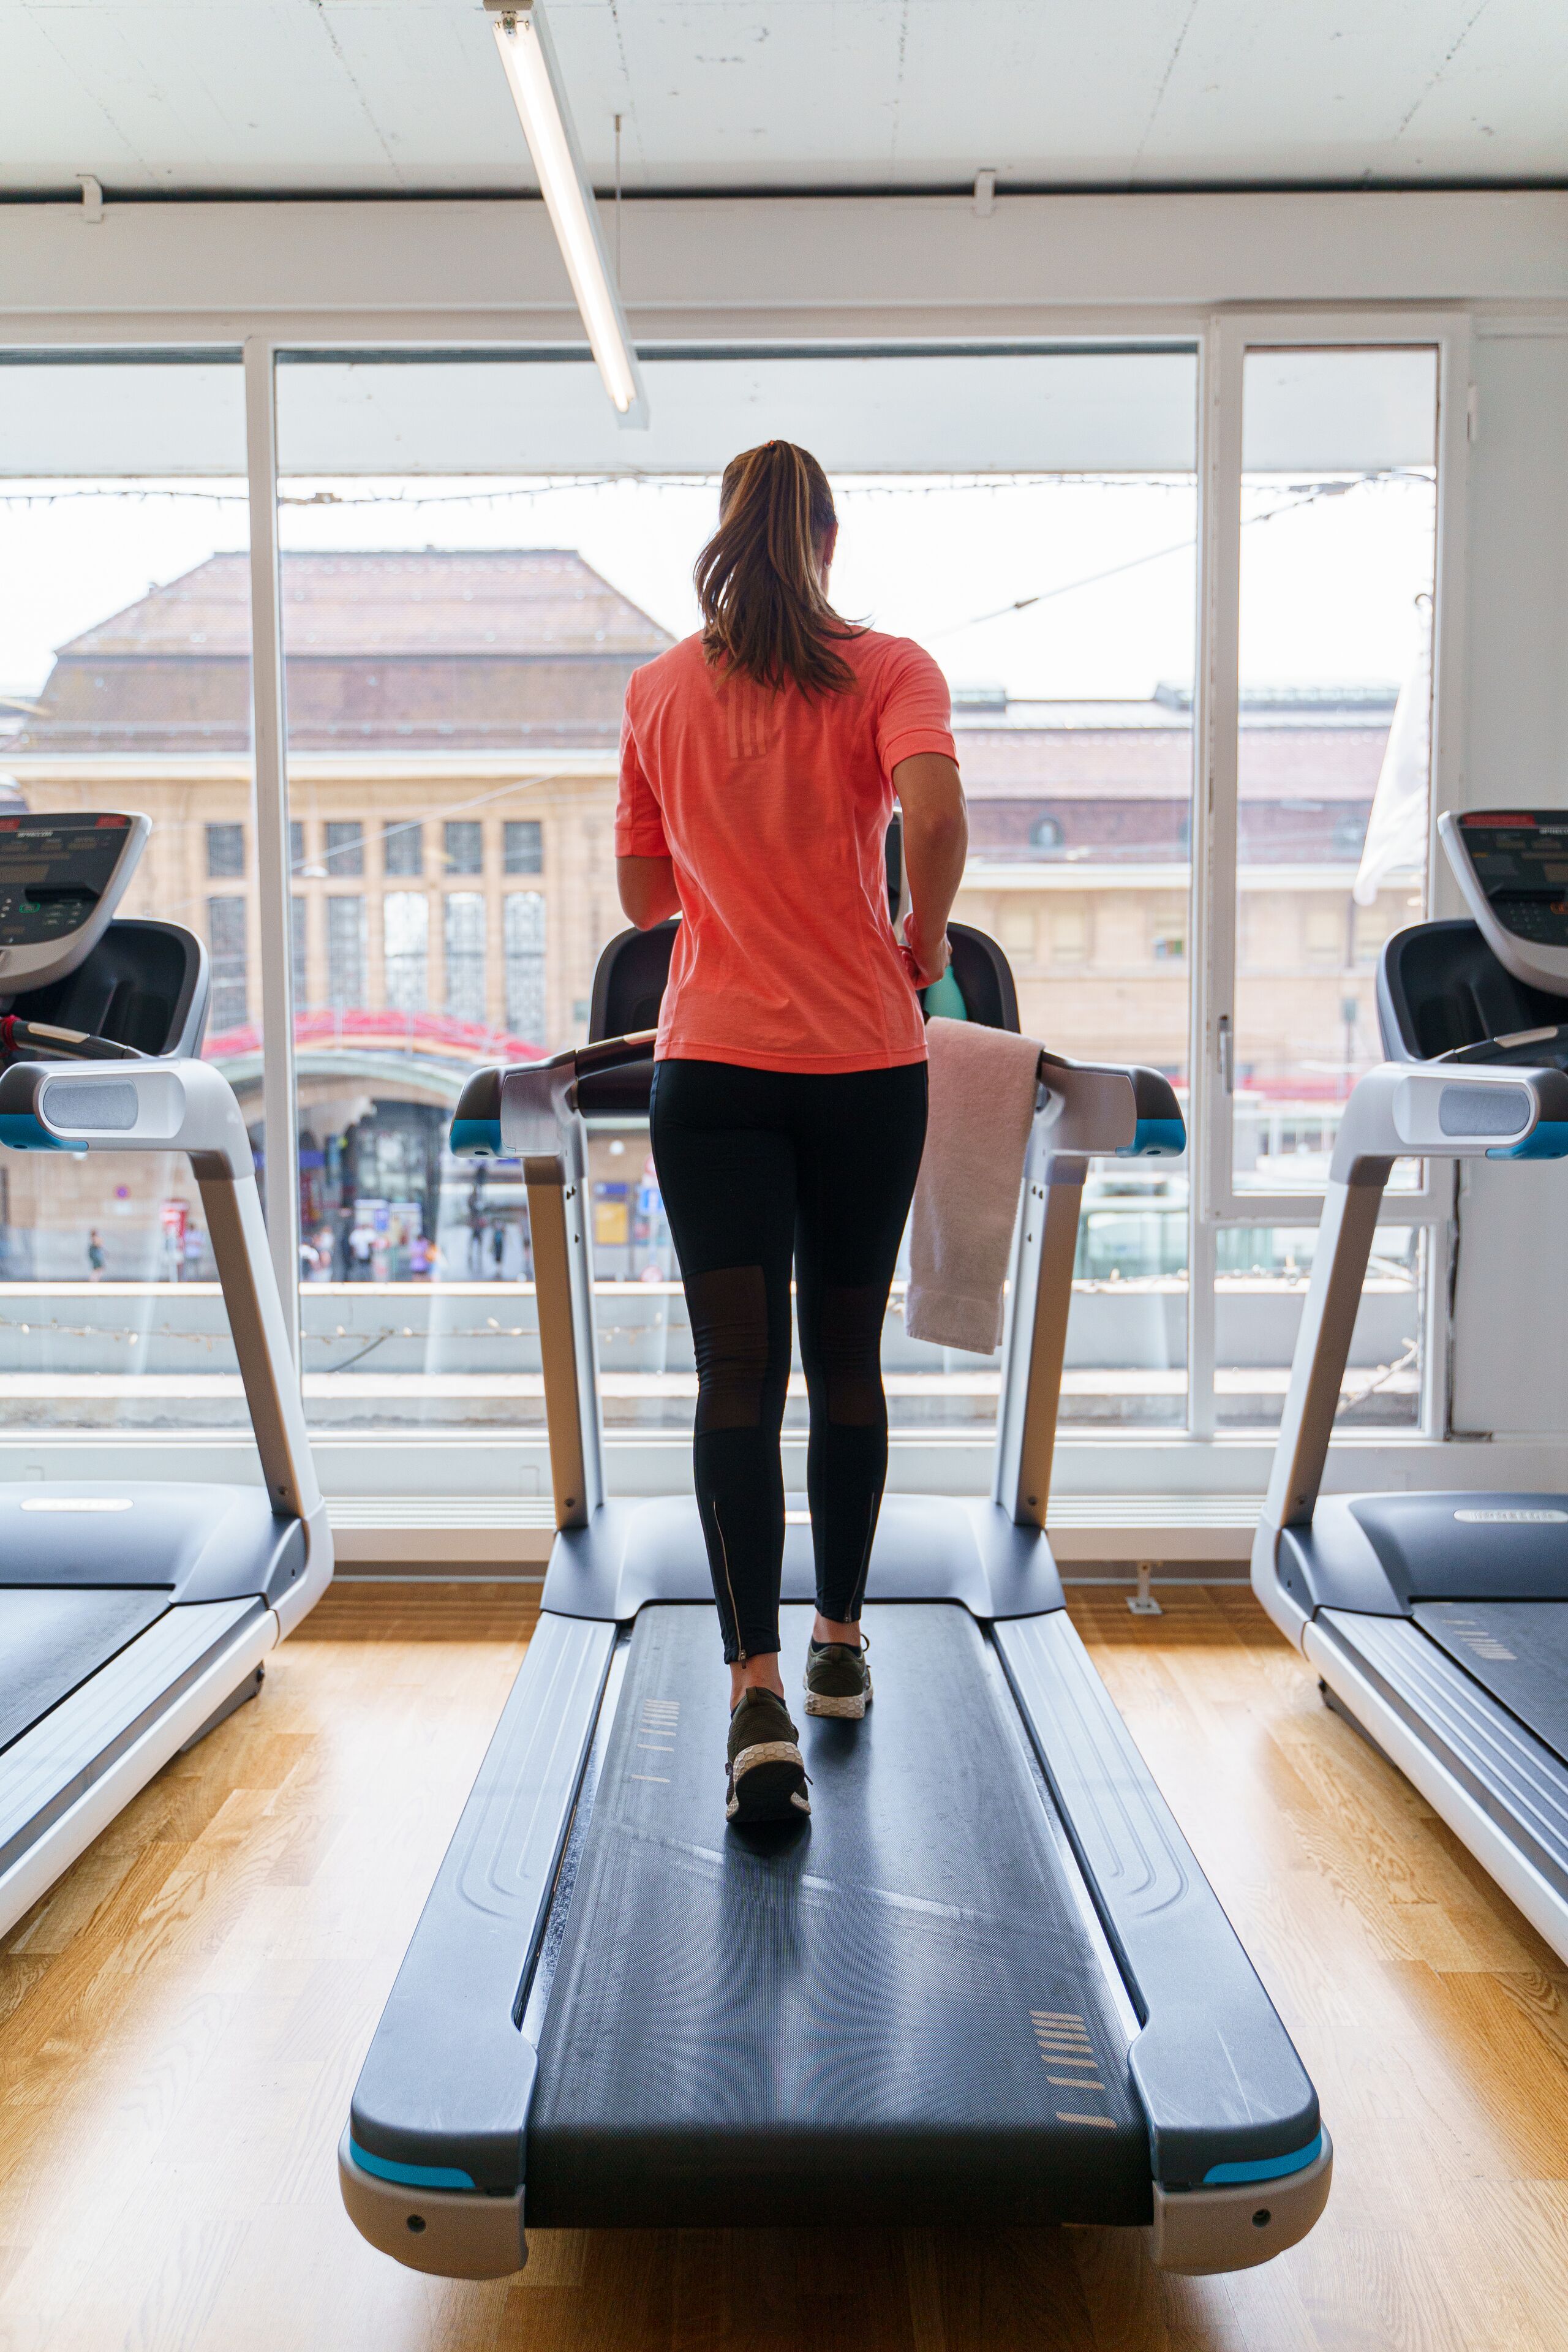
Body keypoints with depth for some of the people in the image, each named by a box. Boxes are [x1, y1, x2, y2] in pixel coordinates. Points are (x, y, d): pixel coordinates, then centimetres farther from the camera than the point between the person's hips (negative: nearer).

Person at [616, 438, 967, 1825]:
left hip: (714, 1064, 1)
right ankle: (839, 1644, 28)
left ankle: (759, 1688, -14)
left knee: (737, 1379, -2)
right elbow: (936, 813, -21)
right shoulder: (889, 669, -1)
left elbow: (643, 894, 12)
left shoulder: (660, 691, 7)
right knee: (847, 1361, 14)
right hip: (866, 1061, 0)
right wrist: (924, 937, -4)